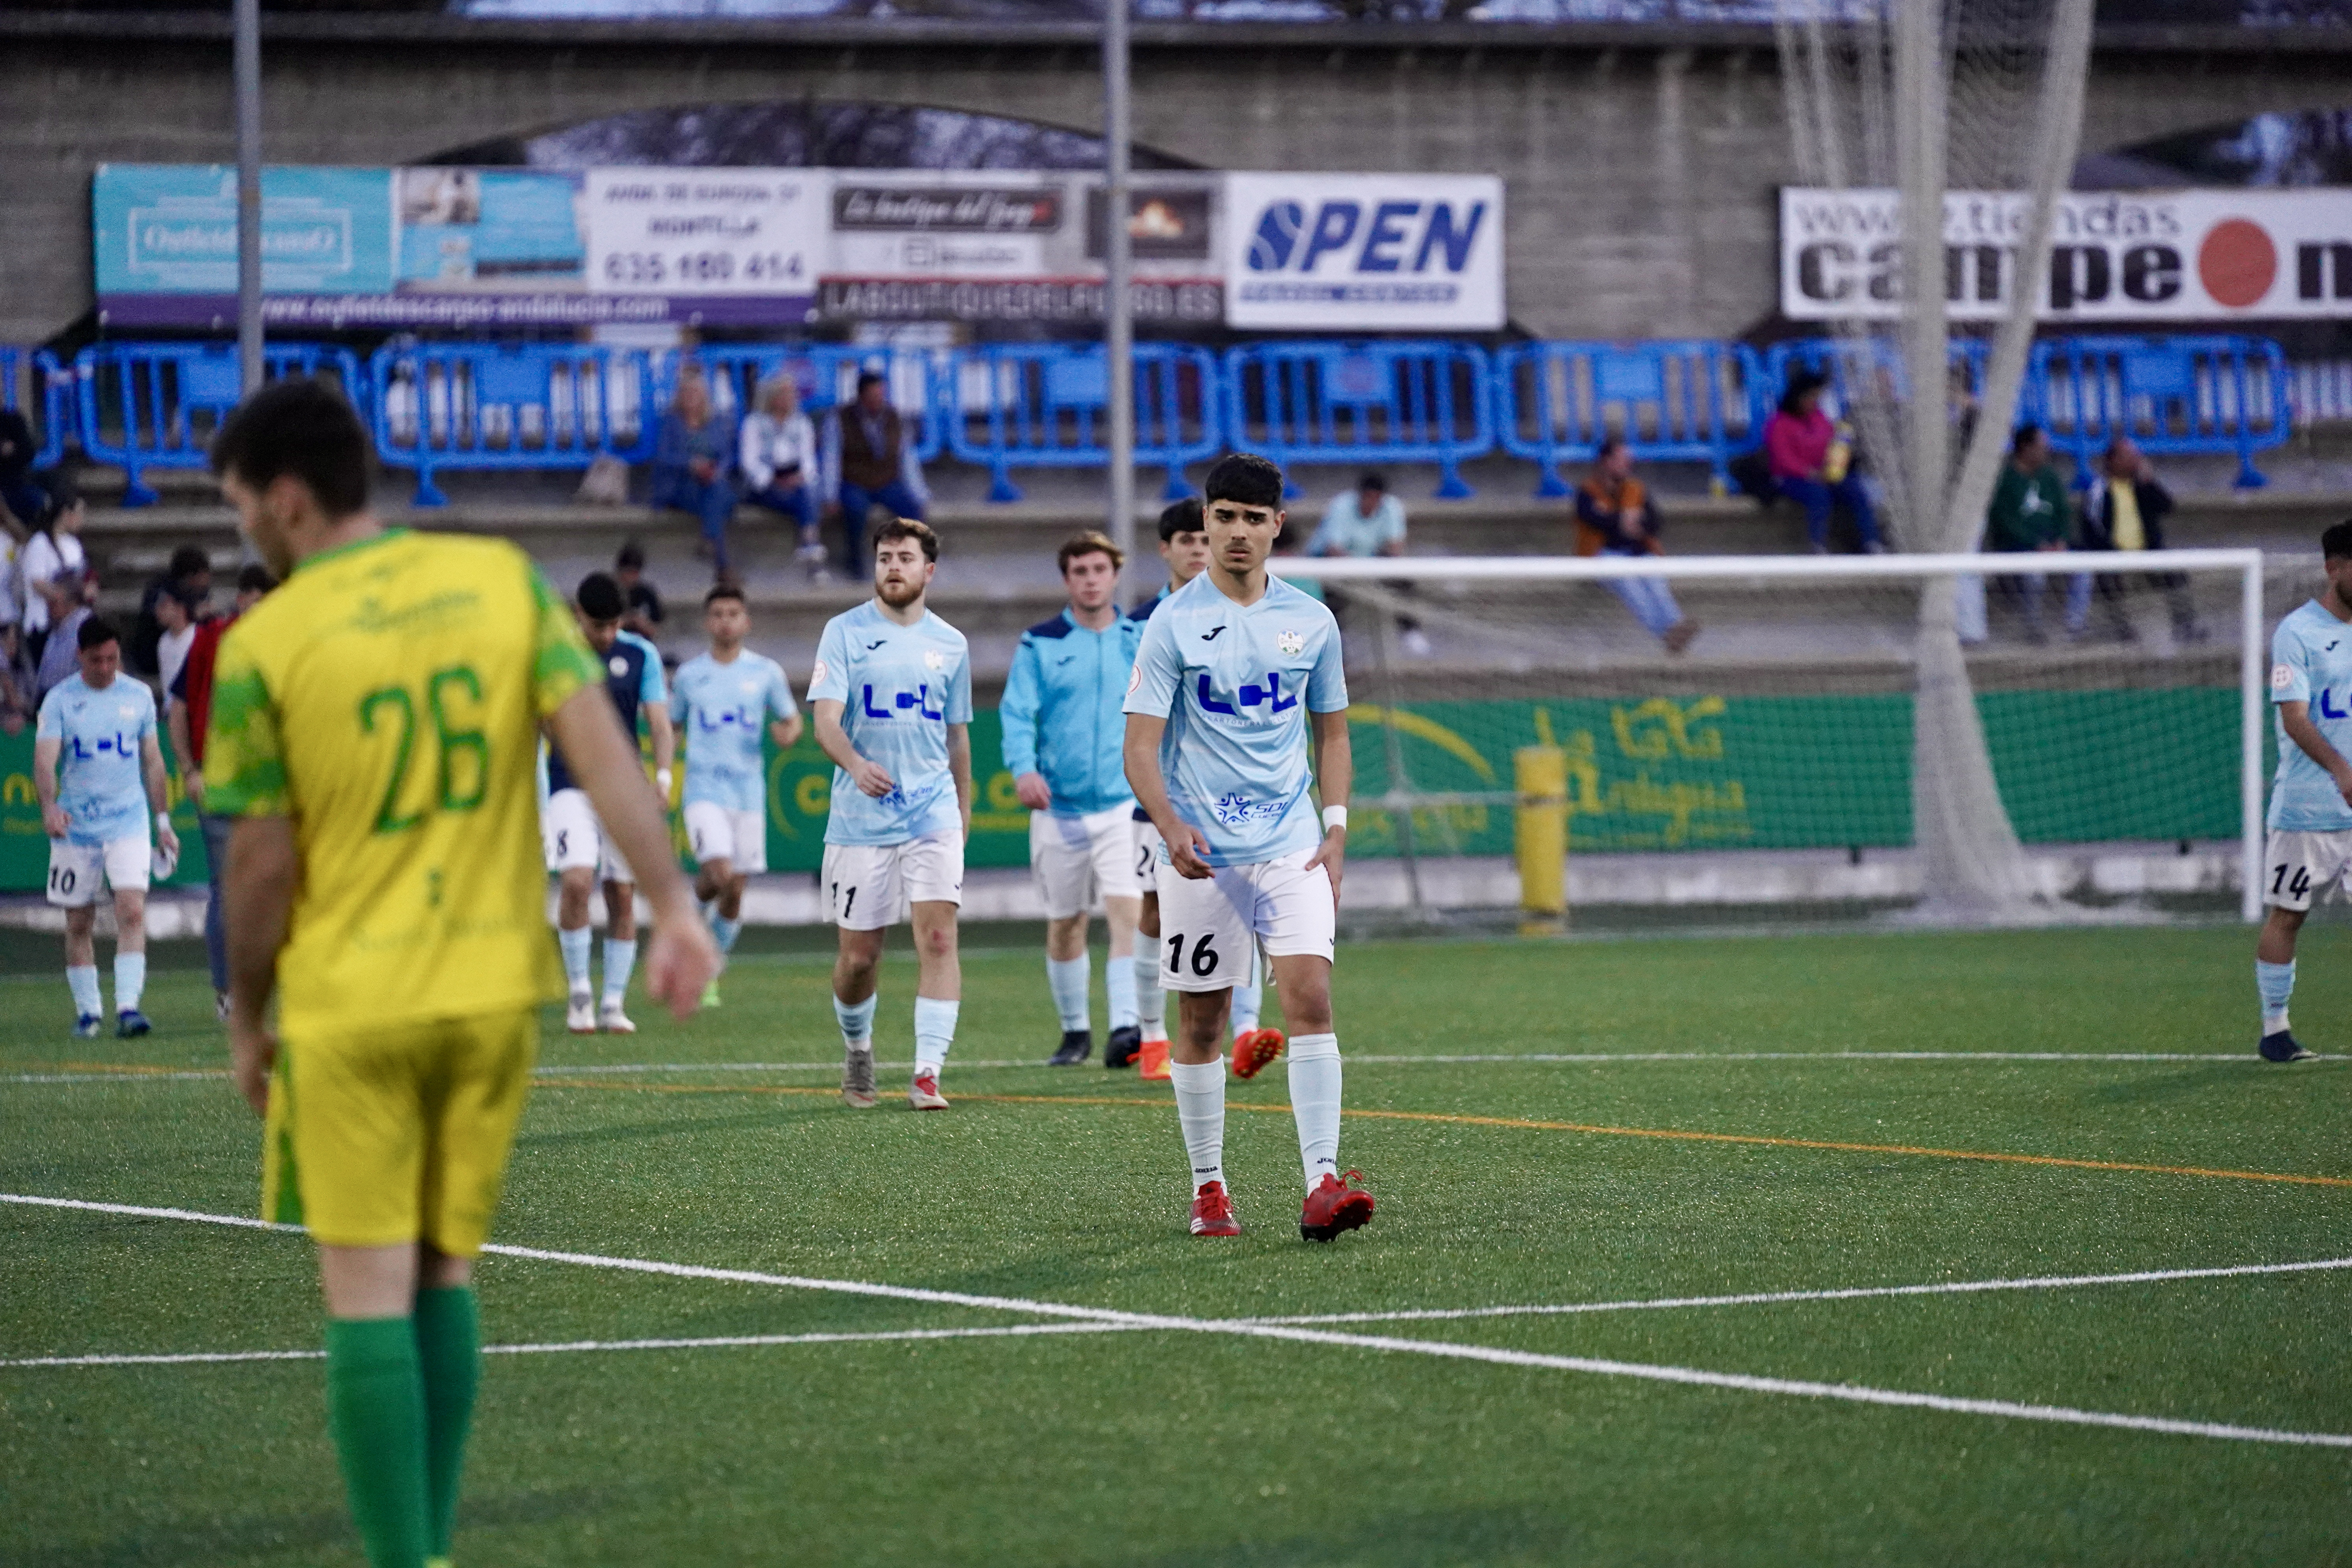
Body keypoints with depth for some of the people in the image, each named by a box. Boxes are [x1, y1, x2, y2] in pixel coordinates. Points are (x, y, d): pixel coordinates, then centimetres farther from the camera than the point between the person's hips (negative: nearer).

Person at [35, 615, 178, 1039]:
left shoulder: (139, 696, 6)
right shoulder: (60, 700, -2)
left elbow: (152, 760, 14)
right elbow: (45, 758, -13)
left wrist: (163, 821, 14)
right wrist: (50, 806, -31)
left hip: (129, 822, 0)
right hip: (75, 825, 0)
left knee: (132, 911, -15)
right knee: (79, 923, 5)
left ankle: (128, 1006, -18)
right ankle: (87, 1010, 17)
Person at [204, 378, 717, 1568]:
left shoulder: (263, 647, -10)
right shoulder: (501, 579, 0)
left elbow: (263, 866, -6)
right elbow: (598, 745, -8)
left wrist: (245, 1023, 7)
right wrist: (672, 910, -7)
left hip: (348, 1006, -4)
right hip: (493, 990, 4)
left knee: (367, 1294, 1)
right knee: (444, 1275, 16)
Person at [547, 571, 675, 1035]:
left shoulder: (641, 656, 4)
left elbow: (659, 723, 2)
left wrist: (663, 776, -14)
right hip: (570, 787, -2)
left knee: (622, 896, 1)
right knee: (576, 881, -19)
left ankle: (613, 1004, 9)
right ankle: (578, 990, -5)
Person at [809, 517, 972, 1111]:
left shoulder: (950, 644, 10)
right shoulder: (845, 632, -1)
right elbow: (826, 722, -12)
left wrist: (964, 806, 23)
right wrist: (856, 765, -31)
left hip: (933, 815, 2)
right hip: (860, 818, -2)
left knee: (938, 937, -14)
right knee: (859, 956, 4)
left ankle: (927, 1074, -15)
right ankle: (856, 1049, 32)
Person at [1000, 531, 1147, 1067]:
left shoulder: (1142, 638, 7)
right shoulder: (1039, 644, 3)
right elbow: (1017, 711, -6)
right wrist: (1023, 767, -23)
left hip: (1126, 803, -1)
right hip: (1059, 806, 1)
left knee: (1127, 909, -18)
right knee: (1064, 922, 9)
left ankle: (1126, 1023, -24)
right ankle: (1075, 1031, 25)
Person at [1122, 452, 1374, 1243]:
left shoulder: (1311, 621, 6)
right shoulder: (1173, 624, -4)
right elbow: (1140, 747, -7)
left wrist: (1336, 828, 4)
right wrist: (1171, 827, -23)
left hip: (1292, 848, 2)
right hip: (1201, 852, -2)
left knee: (1311, 997, -14)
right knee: (1201, 1022, 5)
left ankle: (1322, 1185, -19)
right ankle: (1208, 1188, 18)